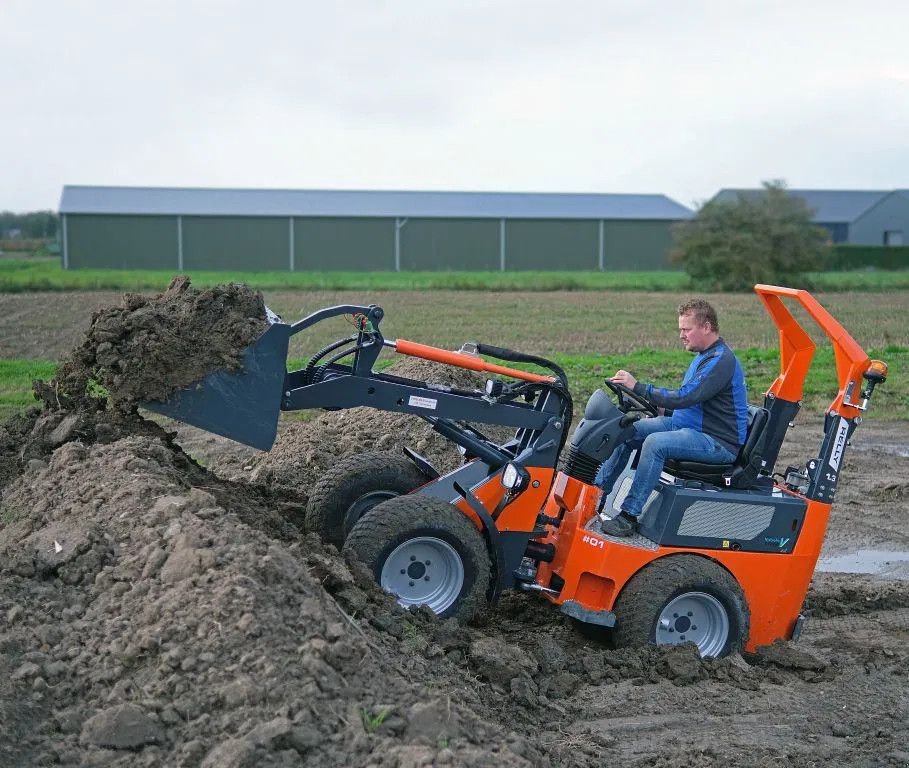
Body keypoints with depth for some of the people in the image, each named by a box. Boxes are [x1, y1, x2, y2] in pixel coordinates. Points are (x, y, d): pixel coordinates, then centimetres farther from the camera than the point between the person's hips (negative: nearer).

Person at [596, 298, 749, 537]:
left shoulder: (721, 360, -18)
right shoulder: (705, 355, 15)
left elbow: (684, 398, -26)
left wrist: (638, 387, -22)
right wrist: (663, 410, 6)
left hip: (719, 443, -10)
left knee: (655, 443, -32)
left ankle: (629, 516, -28)